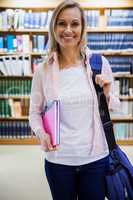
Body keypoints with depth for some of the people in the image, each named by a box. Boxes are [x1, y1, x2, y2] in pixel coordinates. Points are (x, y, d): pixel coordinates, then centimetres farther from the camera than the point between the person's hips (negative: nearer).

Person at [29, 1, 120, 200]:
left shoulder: (100, 63, -5)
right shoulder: (43, 70, -6)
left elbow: (115, 106, 6)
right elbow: (35, 111, 3)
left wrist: (107, 94, -15)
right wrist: (41, 133, -16)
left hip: (96, 157, 0)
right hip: (58, 160, 0)